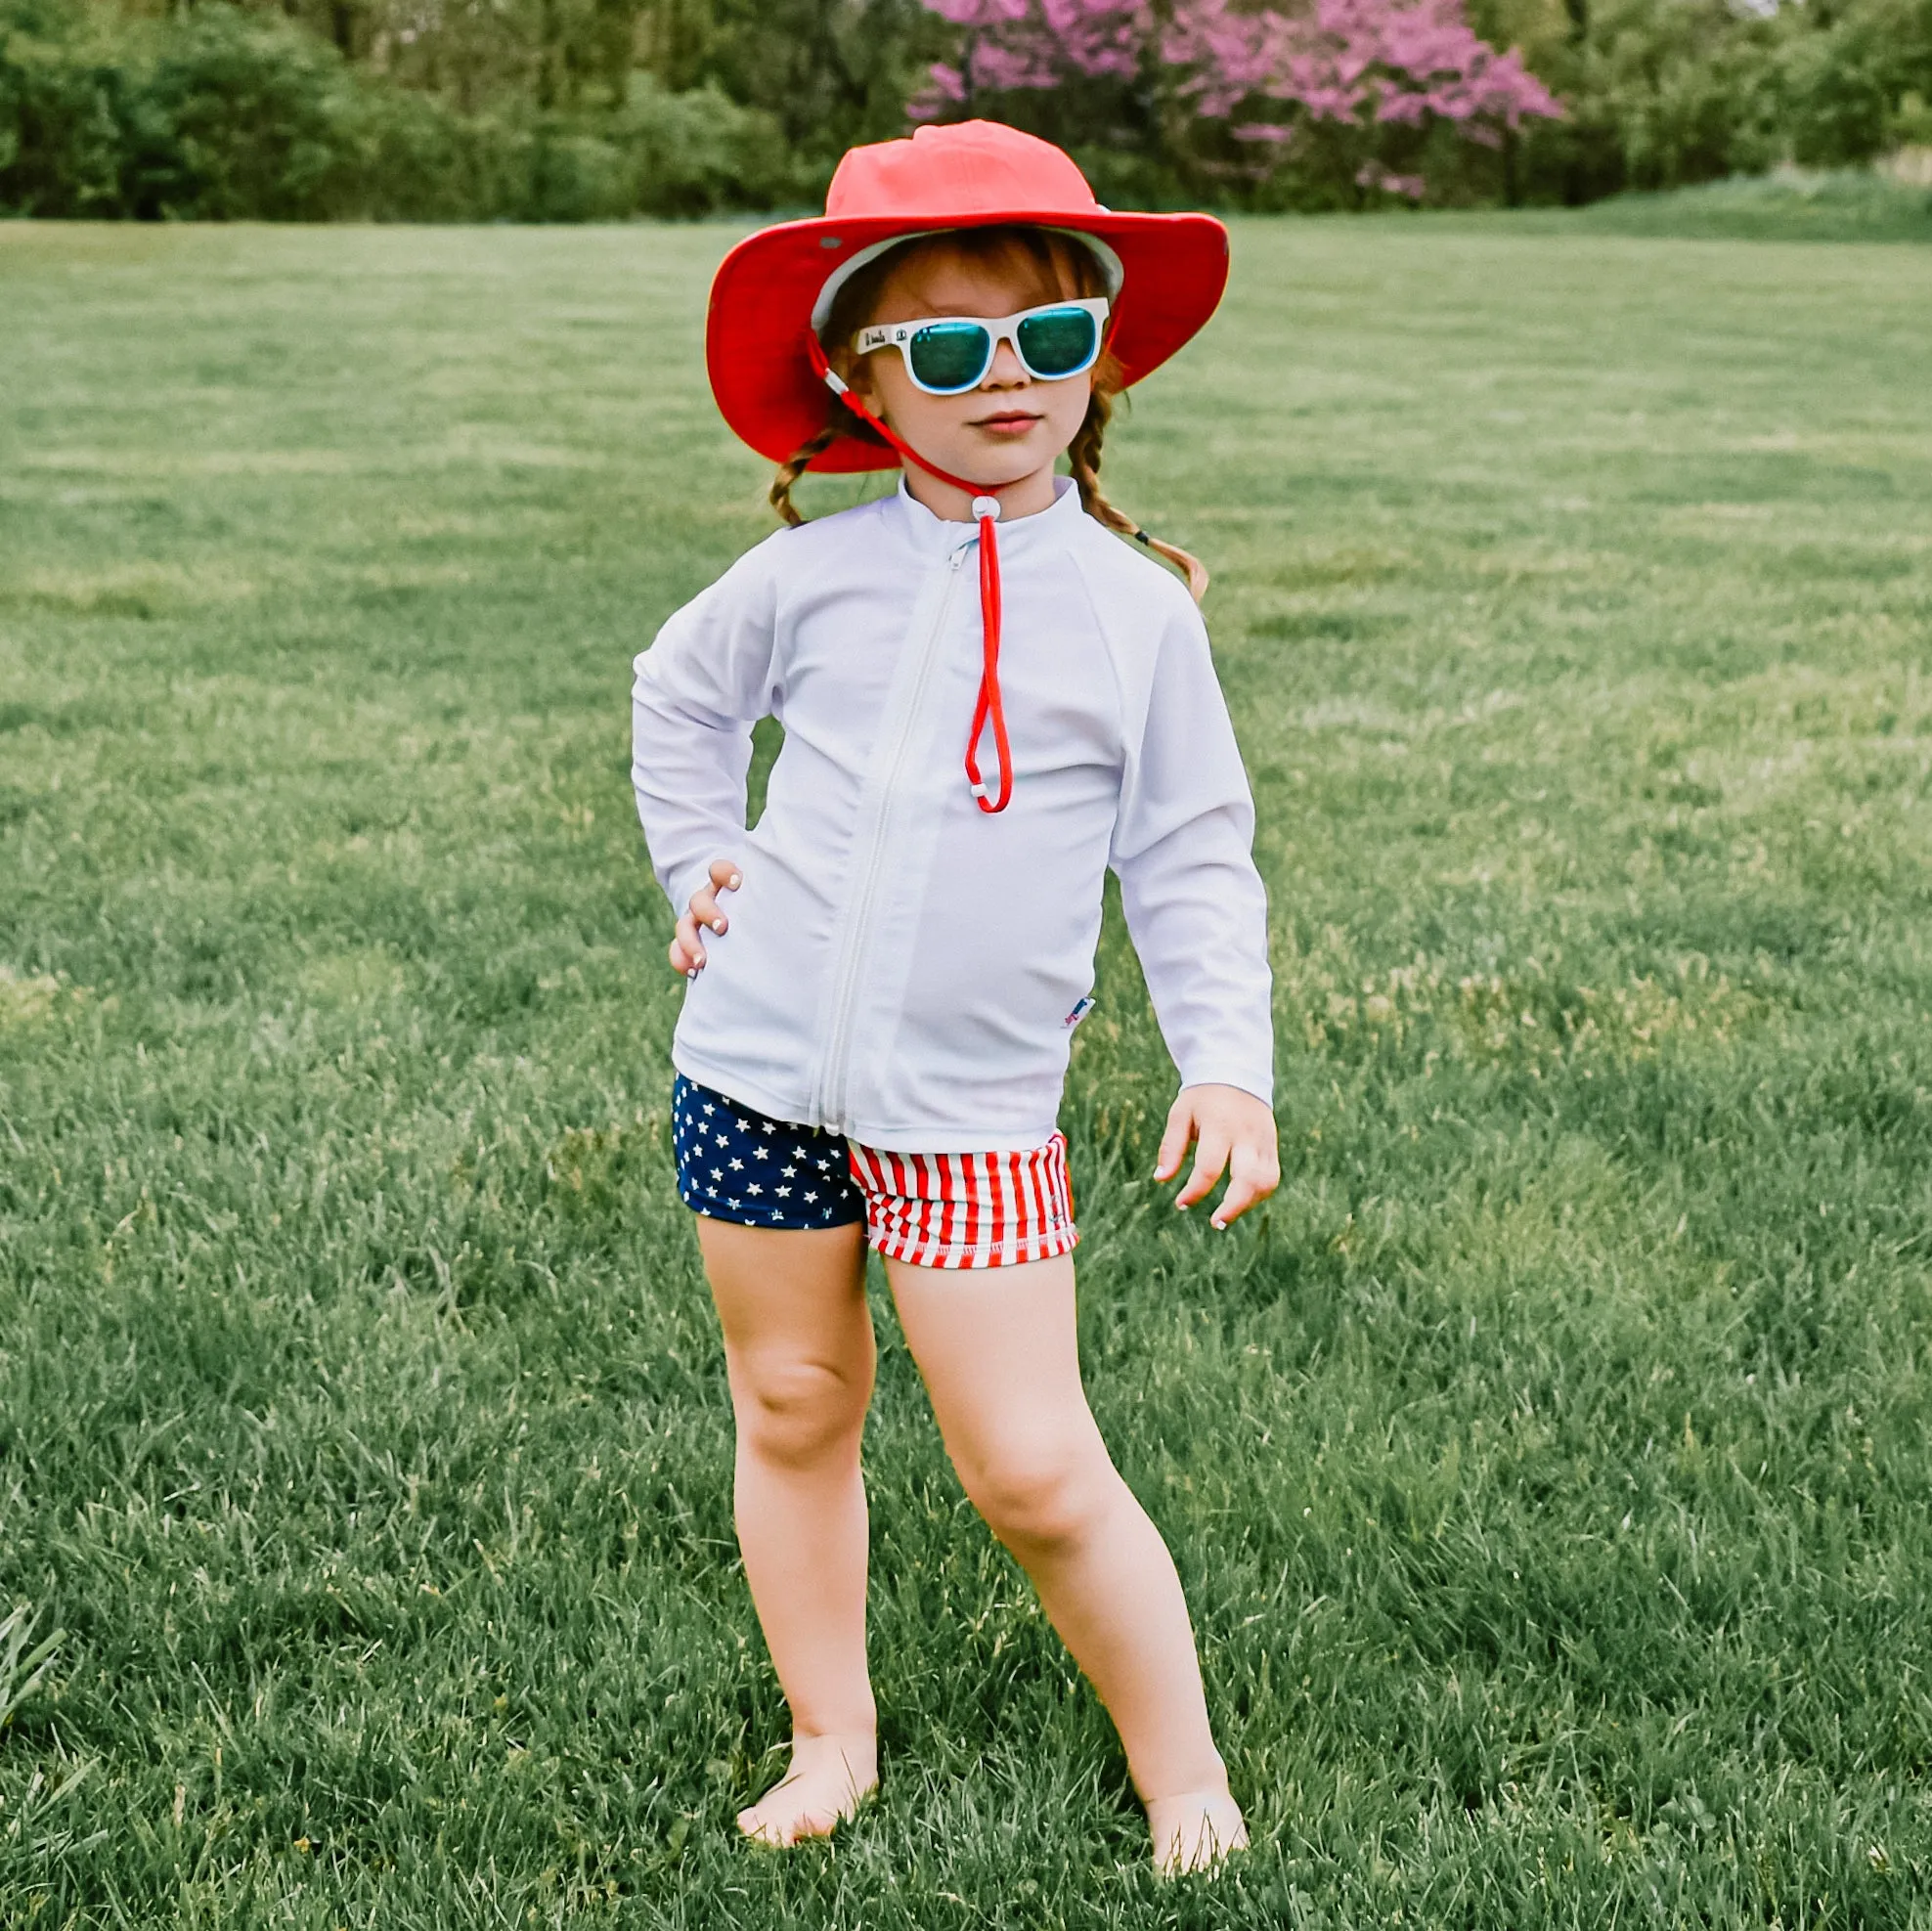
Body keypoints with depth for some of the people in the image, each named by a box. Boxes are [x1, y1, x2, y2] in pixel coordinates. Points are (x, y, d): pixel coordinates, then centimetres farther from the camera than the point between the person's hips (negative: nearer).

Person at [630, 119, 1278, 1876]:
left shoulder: (1134, 607, -1)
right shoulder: (816, 572, 1)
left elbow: (1191, 858, 4)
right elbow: (681, 696, 21)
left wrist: (1228, 1059, -5)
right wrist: (701, 865, 10)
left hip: (975, 1107, -2)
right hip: (759, 1066, 2)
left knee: (1033, 1470, -4)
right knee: (793, 1404, 13)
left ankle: (1181, 1766, 15)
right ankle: (832, 1737, 30)